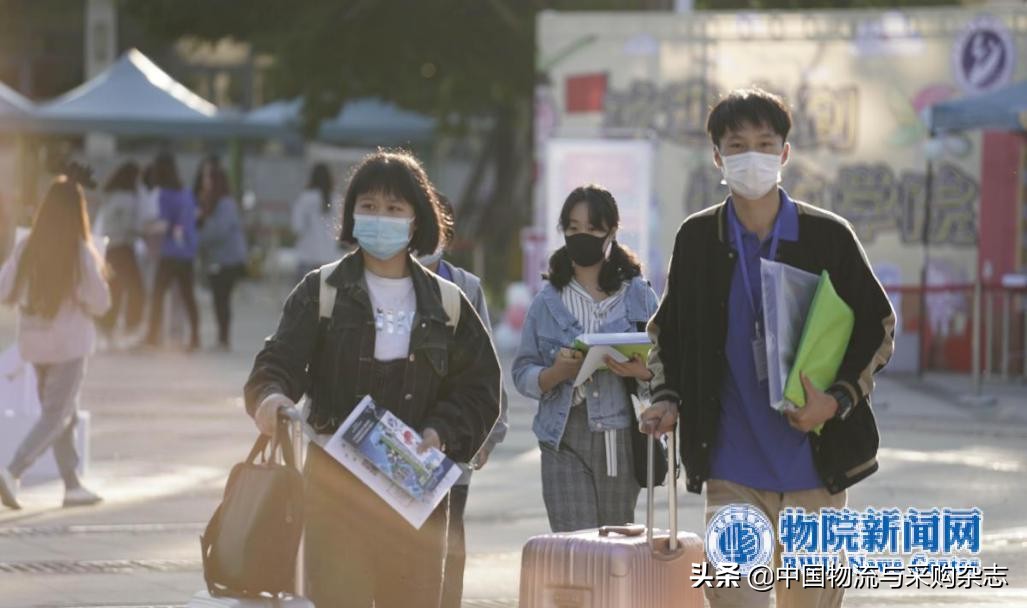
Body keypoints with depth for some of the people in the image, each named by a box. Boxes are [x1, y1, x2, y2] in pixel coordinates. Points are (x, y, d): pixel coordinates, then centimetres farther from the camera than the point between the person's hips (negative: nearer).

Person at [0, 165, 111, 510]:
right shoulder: (81, 253, -16)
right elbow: (99, 303, -11)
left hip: (34, 342, 5)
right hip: (69, 344, -5)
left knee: (64, 415, 18)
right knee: (55, 417, -1)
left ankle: (72, 485, 22)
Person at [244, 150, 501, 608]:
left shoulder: (446, 304, 9)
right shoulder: (321, 291, 3)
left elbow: (478, 386, 7)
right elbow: (280, 361, -8)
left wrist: (440, 434, -10)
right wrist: (270, 398, -31)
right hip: (335, 482, -2)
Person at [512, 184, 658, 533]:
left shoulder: (638, 295, 7)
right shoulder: (548, 302, 8)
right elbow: (523, 374, 6)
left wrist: (641, 372, -18)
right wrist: (557, 373, -15)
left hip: (621, 436, 0)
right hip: (565, 439, 0)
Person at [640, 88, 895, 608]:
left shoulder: (827, 236, 0)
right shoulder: (697, 238, 4)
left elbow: (879, 326, 5)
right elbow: (667, 330, 16)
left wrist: (838, 400, -10)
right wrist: (667, 398, -1)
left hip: (815, 464, 0)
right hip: (732, 469, 0)